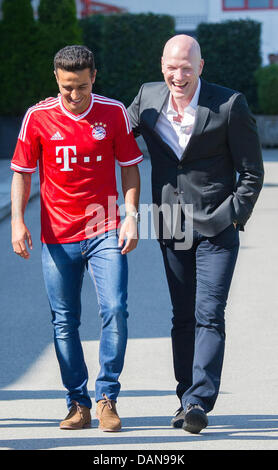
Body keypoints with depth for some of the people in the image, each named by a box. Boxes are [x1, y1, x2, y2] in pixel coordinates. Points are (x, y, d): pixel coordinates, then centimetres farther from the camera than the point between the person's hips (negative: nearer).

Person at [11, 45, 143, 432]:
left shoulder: (114, 113, 0)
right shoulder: (38, 117, -1)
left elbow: (129, 167, 7)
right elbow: (22, 173, 6)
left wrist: (131, 216, -2)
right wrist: (18, 221, -4)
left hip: (105, 232, -1)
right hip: (57, 236, 1)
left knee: (115, 310, -12)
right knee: (64, 321, 5)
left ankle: (107, 397, 2)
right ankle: (78, 403, 16)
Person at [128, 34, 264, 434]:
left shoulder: (229, 105, -9)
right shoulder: (148, 98, 2)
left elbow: (252, 172, -4)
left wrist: (231, 216, -10)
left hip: (216, 227, -4)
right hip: (171, 228, 4)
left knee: (209, 315, -10)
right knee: (183, 316, 10)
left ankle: (199, 402, -11)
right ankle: (187, 397, 19)